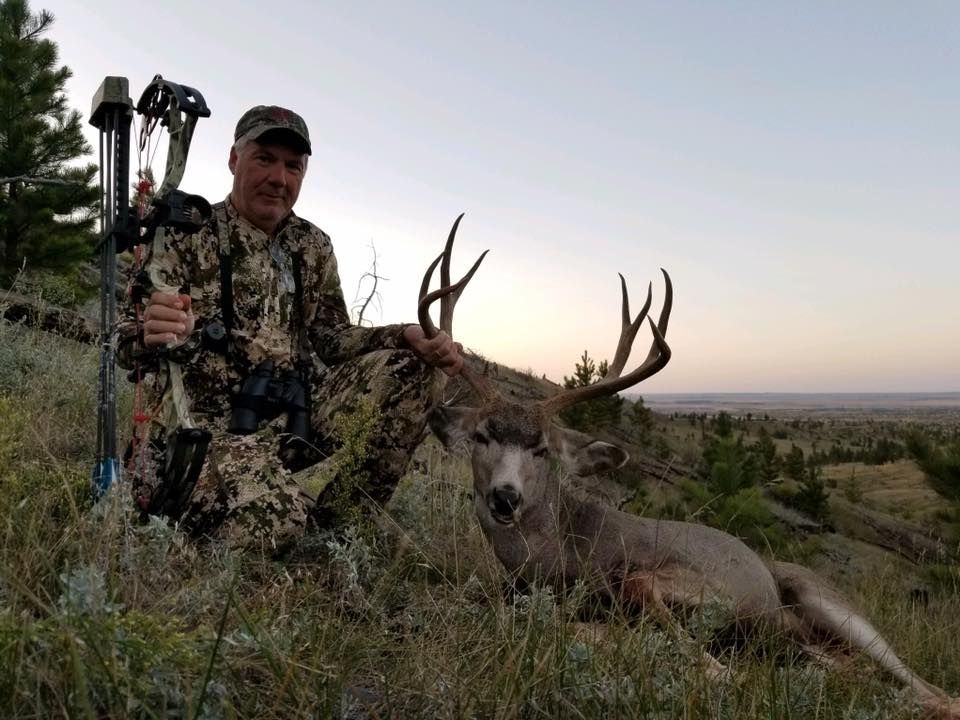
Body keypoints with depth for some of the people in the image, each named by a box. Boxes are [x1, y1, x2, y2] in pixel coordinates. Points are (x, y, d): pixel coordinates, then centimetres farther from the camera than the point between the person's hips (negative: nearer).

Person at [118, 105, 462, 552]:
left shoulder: (313, 247, 12)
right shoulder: (185, 236, -1)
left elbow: (331, 338, 13)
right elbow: (131, 346, -6)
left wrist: (408, 338, -7)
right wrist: (150, 335, -33)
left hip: (295, 416, 5)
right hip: (207, 425, -5)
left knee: (408, 370, -12)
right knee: (269, 519, -33)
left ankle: (326, 514, -11)